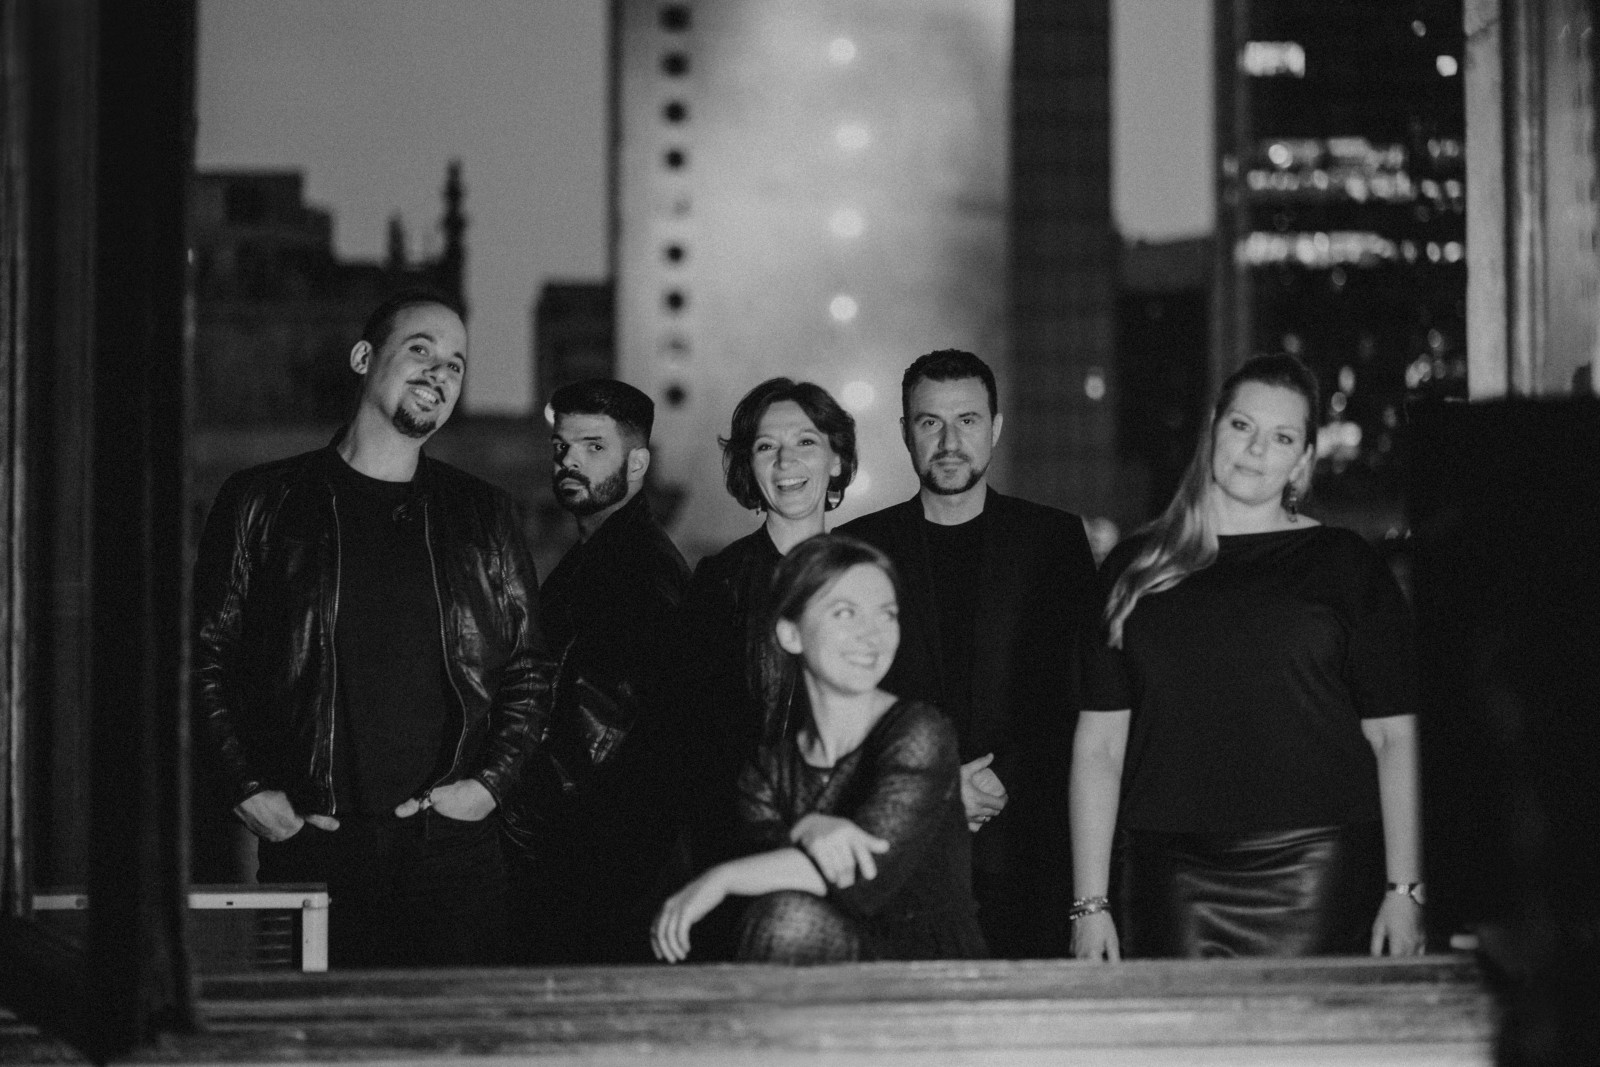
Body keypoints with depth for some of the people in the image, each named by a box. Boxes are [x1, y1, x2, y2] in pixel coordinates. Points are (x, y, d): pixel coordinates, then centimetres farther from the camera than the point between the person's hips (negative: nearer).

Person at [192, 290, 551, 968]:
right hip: (307, 843, -2)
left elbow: (528, 669, 15)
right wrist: (248, 788, -3)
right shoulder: (263, 504, 7)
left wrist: (492, 779, 1)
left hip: (451, 843, 2)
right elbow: (206, 658, 6)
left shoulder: (483, 517, 14)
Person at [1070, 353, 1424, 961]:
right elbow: (1099, 741, 8)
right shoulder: (1135, 569, 11)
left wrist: (1403, 890, -4)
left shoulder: (1345, 566, 7)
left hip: (1314, 875, -1)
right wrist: (1090, 904, 3)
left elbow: (1393, 735, 4)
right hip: (1171, 881, 1)